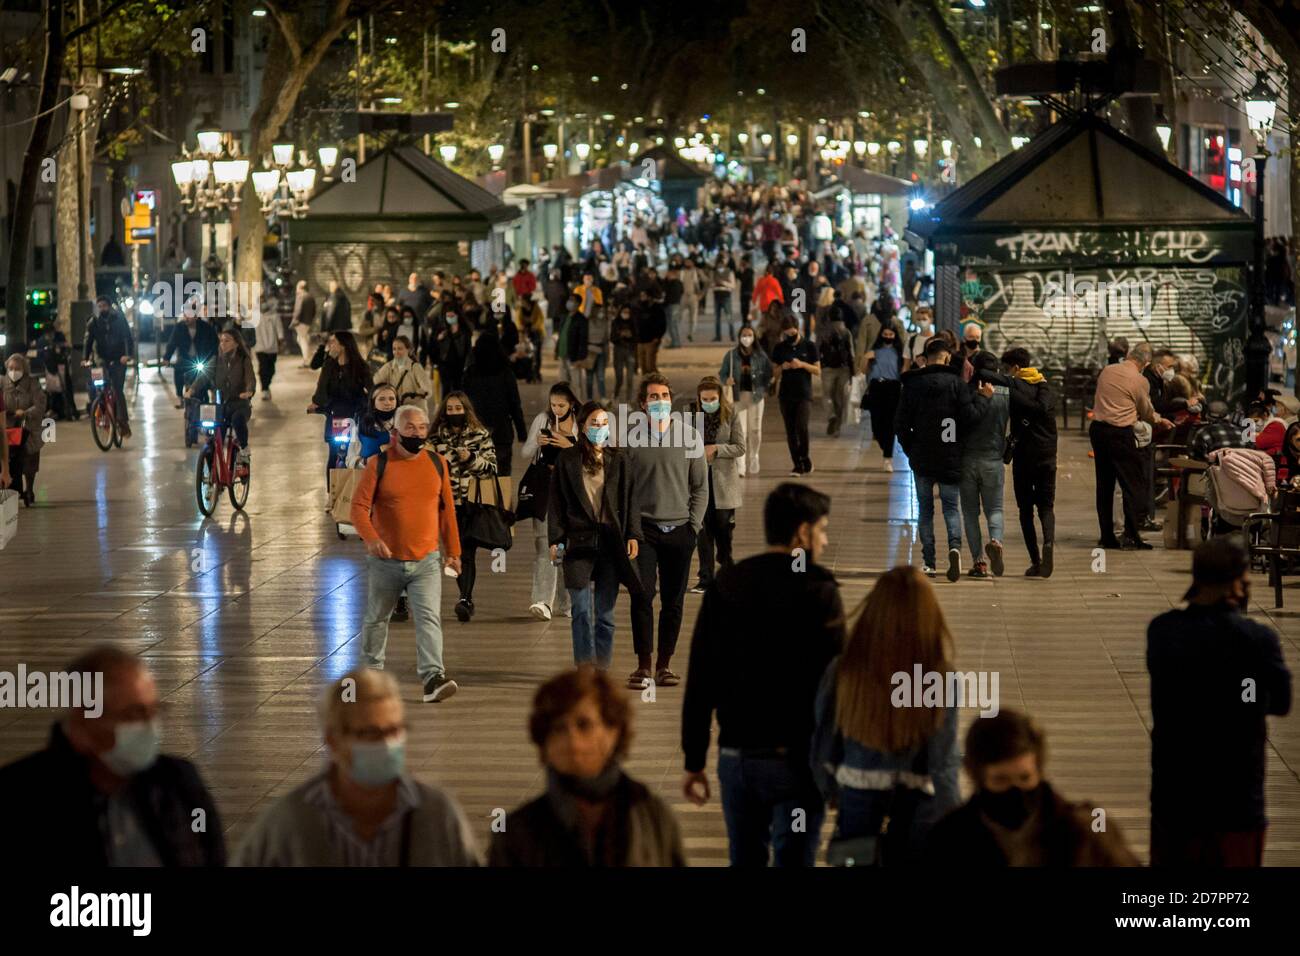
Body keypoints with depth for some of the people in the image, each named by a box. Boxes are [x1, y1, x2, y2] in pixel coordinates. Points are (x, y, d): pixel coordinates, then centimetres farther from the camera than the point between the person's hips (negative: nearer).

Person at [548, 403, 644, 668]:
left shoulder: (619, 460, 10)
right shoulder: (566, 459, 7)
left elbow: (632, 499, 9)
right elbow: (556, 501, 6)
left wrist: (633, 535, -2)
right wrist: (555, 539, -2)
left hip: (611, 544, 1)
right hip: (578, 543, -1)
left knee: (605, 614, 4)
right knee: (582, 611, -6)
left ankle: (603, 670, 8)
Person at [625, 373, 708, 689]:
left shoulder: (689, 435, 4)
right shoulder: (631, 437, 0)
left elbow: (701, 486, 8)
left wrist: (694, 525, 0)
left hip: (679, 529, 2)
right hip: (644, 529, -2)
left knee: (673, 601, 4)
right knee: (642, 596, -10)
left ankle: (664, 664, 13)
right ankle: (643, 666, -5)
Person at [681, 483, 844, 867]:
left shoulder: (724, 586, 5)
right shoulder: (817, 591, -9)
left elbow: (699, 682, 6)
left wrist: (694, 761, 11)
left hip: (736, 758, 5)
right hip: (795, 759, -5)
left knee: (745, 859, 15)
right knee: (793, 859, 1)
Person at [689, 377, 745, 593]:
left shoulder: (731, 417, -3)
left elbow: (740, 448, -5)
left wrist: (716, 449, -16)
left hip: (724, 481, -1)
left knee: (723, 527, 9)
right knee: (703, 530, 1)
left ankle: (726, 569, 25)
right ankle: (706, 577, 6)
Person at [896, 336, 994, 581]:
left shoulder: (911, 384, -1)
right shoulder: (955, 382, -7)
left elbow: (901, 424, -1)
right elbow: (970, 416, -11)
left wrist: (911, 450, 11)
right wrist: (983, 397, 5)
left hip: (921, 459, 1)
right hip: (950, 459, -1)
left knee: (925, 508, 11)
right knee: (951, 506, 9)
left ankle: (928, 562, 5)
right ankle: (955, 545, -18)